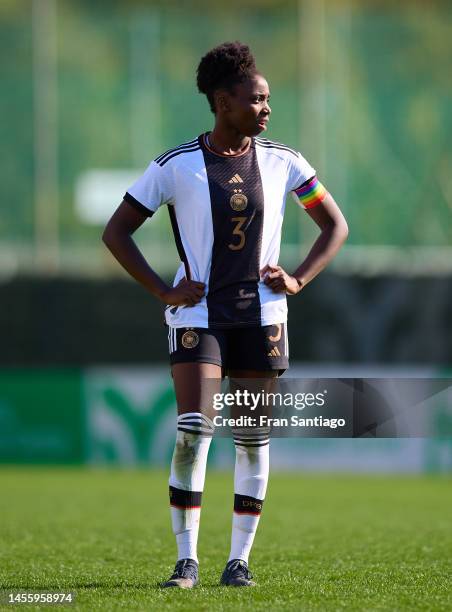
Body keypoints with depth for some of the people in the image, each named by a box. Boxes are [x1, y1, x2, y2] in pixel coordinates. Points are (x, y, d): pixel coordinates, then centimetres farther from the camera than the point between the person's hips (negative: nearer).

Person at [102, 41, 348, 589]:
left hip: (261, 314, 3)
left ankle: (239, 559, 12)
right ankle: (186, 559, -6)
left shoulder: (281, 163, 2)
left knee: (253, 437, 4)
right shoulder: (176, 167, -5)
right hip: (197, 313, -3)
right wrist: (163, 291, -6)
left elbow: (335, 225, 11)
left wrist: (297, 280, -2)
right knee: (193, 431, -15)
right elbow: (116, 232, 2)